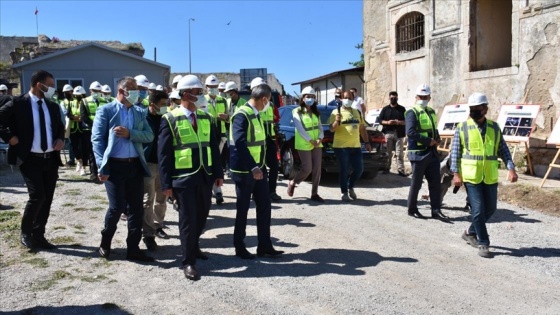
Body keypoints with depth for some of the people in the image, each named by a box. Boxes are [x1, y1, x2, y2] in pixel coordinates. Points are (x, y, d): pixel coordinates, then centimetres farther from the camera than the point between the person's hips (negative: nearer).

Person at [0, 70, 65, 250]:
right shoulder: (18, 103, -6)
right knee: (37, 196, -14)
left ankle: (38, 236, 21)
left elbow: (60, 127, 23)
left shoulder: (53, 106, 11)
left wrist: (60, 139, 4)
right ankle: (25, 233, 9)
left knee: (47, 199, 8)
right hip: (30, 159, -6)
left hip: (51, 159, 6)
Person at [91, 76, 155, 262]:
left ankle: (133, 249, 16)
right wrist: (102, 167, -13)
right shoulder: (105, 110, -1)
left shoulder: (139, 112, 13)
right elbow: (97, 139, -6)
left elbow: (149, 136, 3)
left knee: (136, 209, 5)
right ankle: (105, 243, 23)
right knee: (117, 207, -4)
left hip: (135, 165, 5)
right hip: (115, 165, -4)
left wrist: (130, 133, -14)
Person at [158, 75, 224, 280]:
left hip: (205, 176, 5)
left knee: (201, 216, 15)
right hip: (183, 178, -5)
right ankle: (188, 262, 12)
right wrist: (166, 183, -10)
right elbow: (164, 153, -7)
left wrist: (218, 173, 8)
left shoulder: (206, 117, 9)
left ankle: (193, 246, 40)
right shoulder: (170, 119, -6)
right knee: (188, 219, -1)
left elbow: (213, 147, 12)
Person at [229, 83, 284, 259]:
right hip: (244, 170, -9)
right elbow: (240, 144, -27)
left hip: (258, 168, 9)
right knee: (243, 209, 4)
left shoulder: (254, 114, 11)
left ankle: (264, 246, 19)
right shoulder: (242, 115, -18)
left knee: (264, 205, 9)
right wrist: (252, 168, -31)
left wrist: (259, 166, 16)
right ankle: (239, 247, 20)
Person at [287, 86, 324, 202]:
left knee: (317, 169, 1)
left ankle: (314, 194, 8)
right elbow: (300, 129, -12)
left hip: (317, 144, 6)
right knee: (307, 169, -7)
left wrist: (319, 139, -9)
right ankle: (292, 183, 19)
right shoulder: (297, 112, -3)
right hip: (304, 145, -6)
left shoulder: (316, 113, 15)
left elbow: (320, 127, 10)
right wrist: (311, 140, -17)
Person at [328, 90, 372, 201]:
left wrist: (367, 142, 15)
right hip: (341, 146, -5)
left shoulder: (357, 112, 16)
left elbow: (362, 128, 20)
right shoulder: (336, 112, -2)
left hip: (356, 146, 5)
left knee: (359, 169, 6)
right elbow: (331, 129, -9)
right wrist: (337, 121, -28)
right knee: (344, 171, -1)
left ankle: (350, 187, 28)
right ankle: (344, 193, 13)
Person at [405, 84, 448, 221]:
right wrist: (428, 141, -19)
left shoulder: (431, 112, 15)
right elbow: (410, 132, -21)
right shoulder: (412, 112, -9)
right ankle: (412, 209, 15)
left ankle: (436, 210, 13)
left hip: (432, 153, 7)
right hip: (419, 153, -7)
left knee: (436, 183, 6)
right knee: (416, 183, 2)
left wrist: (437, 140, 2)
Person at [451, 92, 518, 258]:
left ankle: (470, 232, 32)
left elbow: (503, 150, 9)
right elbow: (455, 152, -2)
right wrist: (456, 173, -9)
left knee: (490, 208, 12)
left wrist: (511, 168, -3)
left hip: (490, 177, 4)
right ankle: (483, 244, 8)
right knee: (478, 210, -4)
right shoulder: (462, 128, -3)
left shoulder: (494, 127, 7)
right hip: (471, 176, -4)